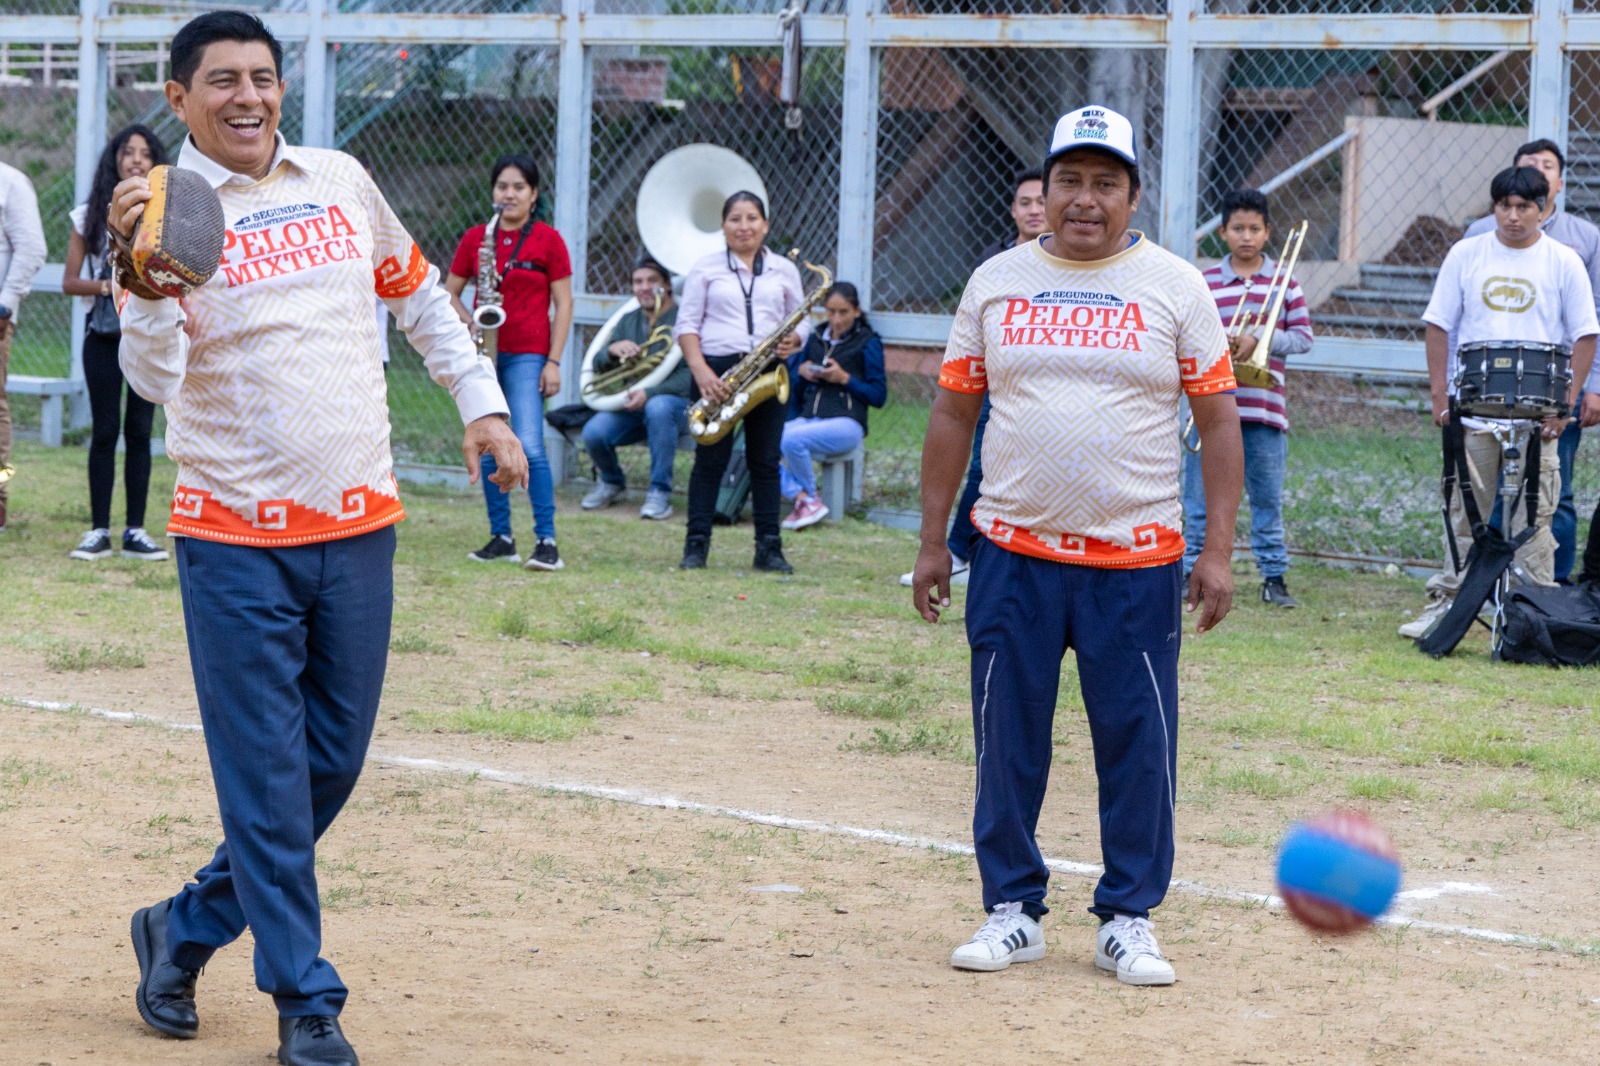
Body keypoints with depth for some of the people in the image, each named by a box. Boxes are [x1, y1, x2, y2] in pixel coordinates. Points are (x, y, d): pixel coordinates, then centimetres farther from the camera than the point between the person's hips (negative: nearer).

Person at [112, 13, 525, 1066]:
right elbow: (153, 377, -19)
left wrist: (482, 402, 17)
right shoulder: (167, 214, -7)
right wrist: (142, 273, -35)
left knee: (332, 765, 11)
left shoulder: (342, 182, 7)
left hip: (360, 527, 5)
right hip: (236, 542, -5)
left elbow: (420, 296, 22)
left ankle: (186, 929, 28)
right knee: (268, 777, -3)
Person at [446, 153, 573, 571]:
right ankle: (501, 538, 13)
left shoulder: (547, 240, -1)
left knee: (529, 446, -15)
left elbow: (563, 302, -1)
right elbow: (449, 293, 13)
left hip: (527, 355, -4)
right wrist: (468, 324, -7)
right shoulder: (475, 238, 8)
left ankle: (546, 541, -12)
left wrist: (554, 362, -7)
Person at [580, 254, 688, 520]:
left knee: (657, 407, -41)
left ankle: (660, 492, -27)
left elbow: (689, 375, -16)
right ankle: (612, 482, 10)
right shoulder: (628, 321, 15)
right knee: (594, 433, -24)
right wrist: (612, 351, -14)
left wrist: (650, 393, -30)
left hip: (675, 401, -5)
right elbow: (598, 367, 10)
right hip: (629, 404, 5)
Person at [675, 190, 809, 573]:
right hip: (715, 371, -2)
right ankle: (696, 545, 4)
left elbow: (801, 321, 14)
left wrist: (794, 340, -10)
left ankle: (769, 548, 7)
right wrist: (700, 370, -12)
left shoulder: (784, 270, 12)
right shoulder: (705, 268, 6)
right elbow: (686, 324, 2)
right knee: (711, 459, 0)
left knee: (765, 461, 3)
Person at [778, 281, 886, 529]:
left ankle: (811, 501, -11)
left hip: (846, 423, -5)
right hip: (807, 418, 5)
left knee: (791, 438, -33)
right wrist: (800, 371, 1)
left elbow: (879, 395, 0)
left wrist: (845, 379, -12)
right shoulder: (816, 338, 18)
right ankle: (802, 498, -23)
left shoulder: (868, 343, 3)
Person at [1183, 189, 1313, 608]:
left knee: (1268, 498, 4)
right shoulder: (1203, 283, 5)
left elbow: (1303, 337, 2)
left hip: (1265, 408, 0)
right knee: (1200, 496, 1)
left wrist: (1259, 338, -13)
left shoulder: (1284, 284, 6)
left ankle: (1274, 576, 10)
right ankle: (1193, 571, 8)